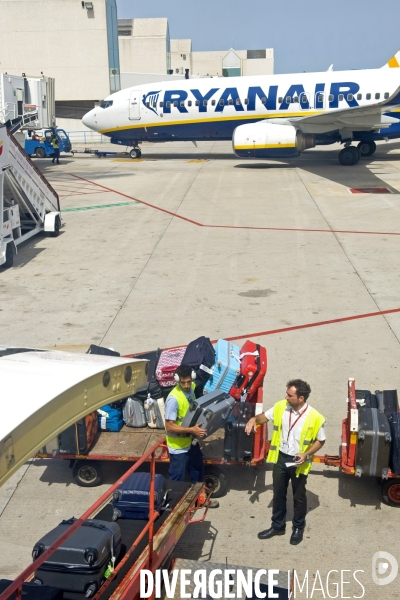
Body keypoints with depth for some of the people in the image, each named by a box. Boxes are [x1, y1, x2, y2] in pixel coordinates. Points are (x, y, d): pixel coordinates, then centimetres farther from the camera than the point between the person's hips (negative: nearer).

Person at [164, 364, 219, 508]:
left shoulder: (192, 388, -6)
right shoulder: (173, 398, -30)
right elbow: (169, 426, -28)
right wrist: (191, 430, -33)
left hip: (191, 441, 8)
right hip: (178, 446, -8)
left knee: (198, 471, 25)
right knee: (177, 480, 7)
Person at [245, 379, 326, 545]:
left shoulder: (315, 417, -22)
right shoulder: (280, 407, -11)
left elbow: (321, 440, -8)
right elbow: (265, 416, 6)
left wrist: (306, 454, -22)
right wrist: (254, 419, -16)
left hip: (298, 462, -3)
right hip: (280, 458, 4)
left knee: (299, 497, 16)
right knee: (278, 494, 18)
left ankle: (298, 528, 37)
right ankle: (278, 526, 37)